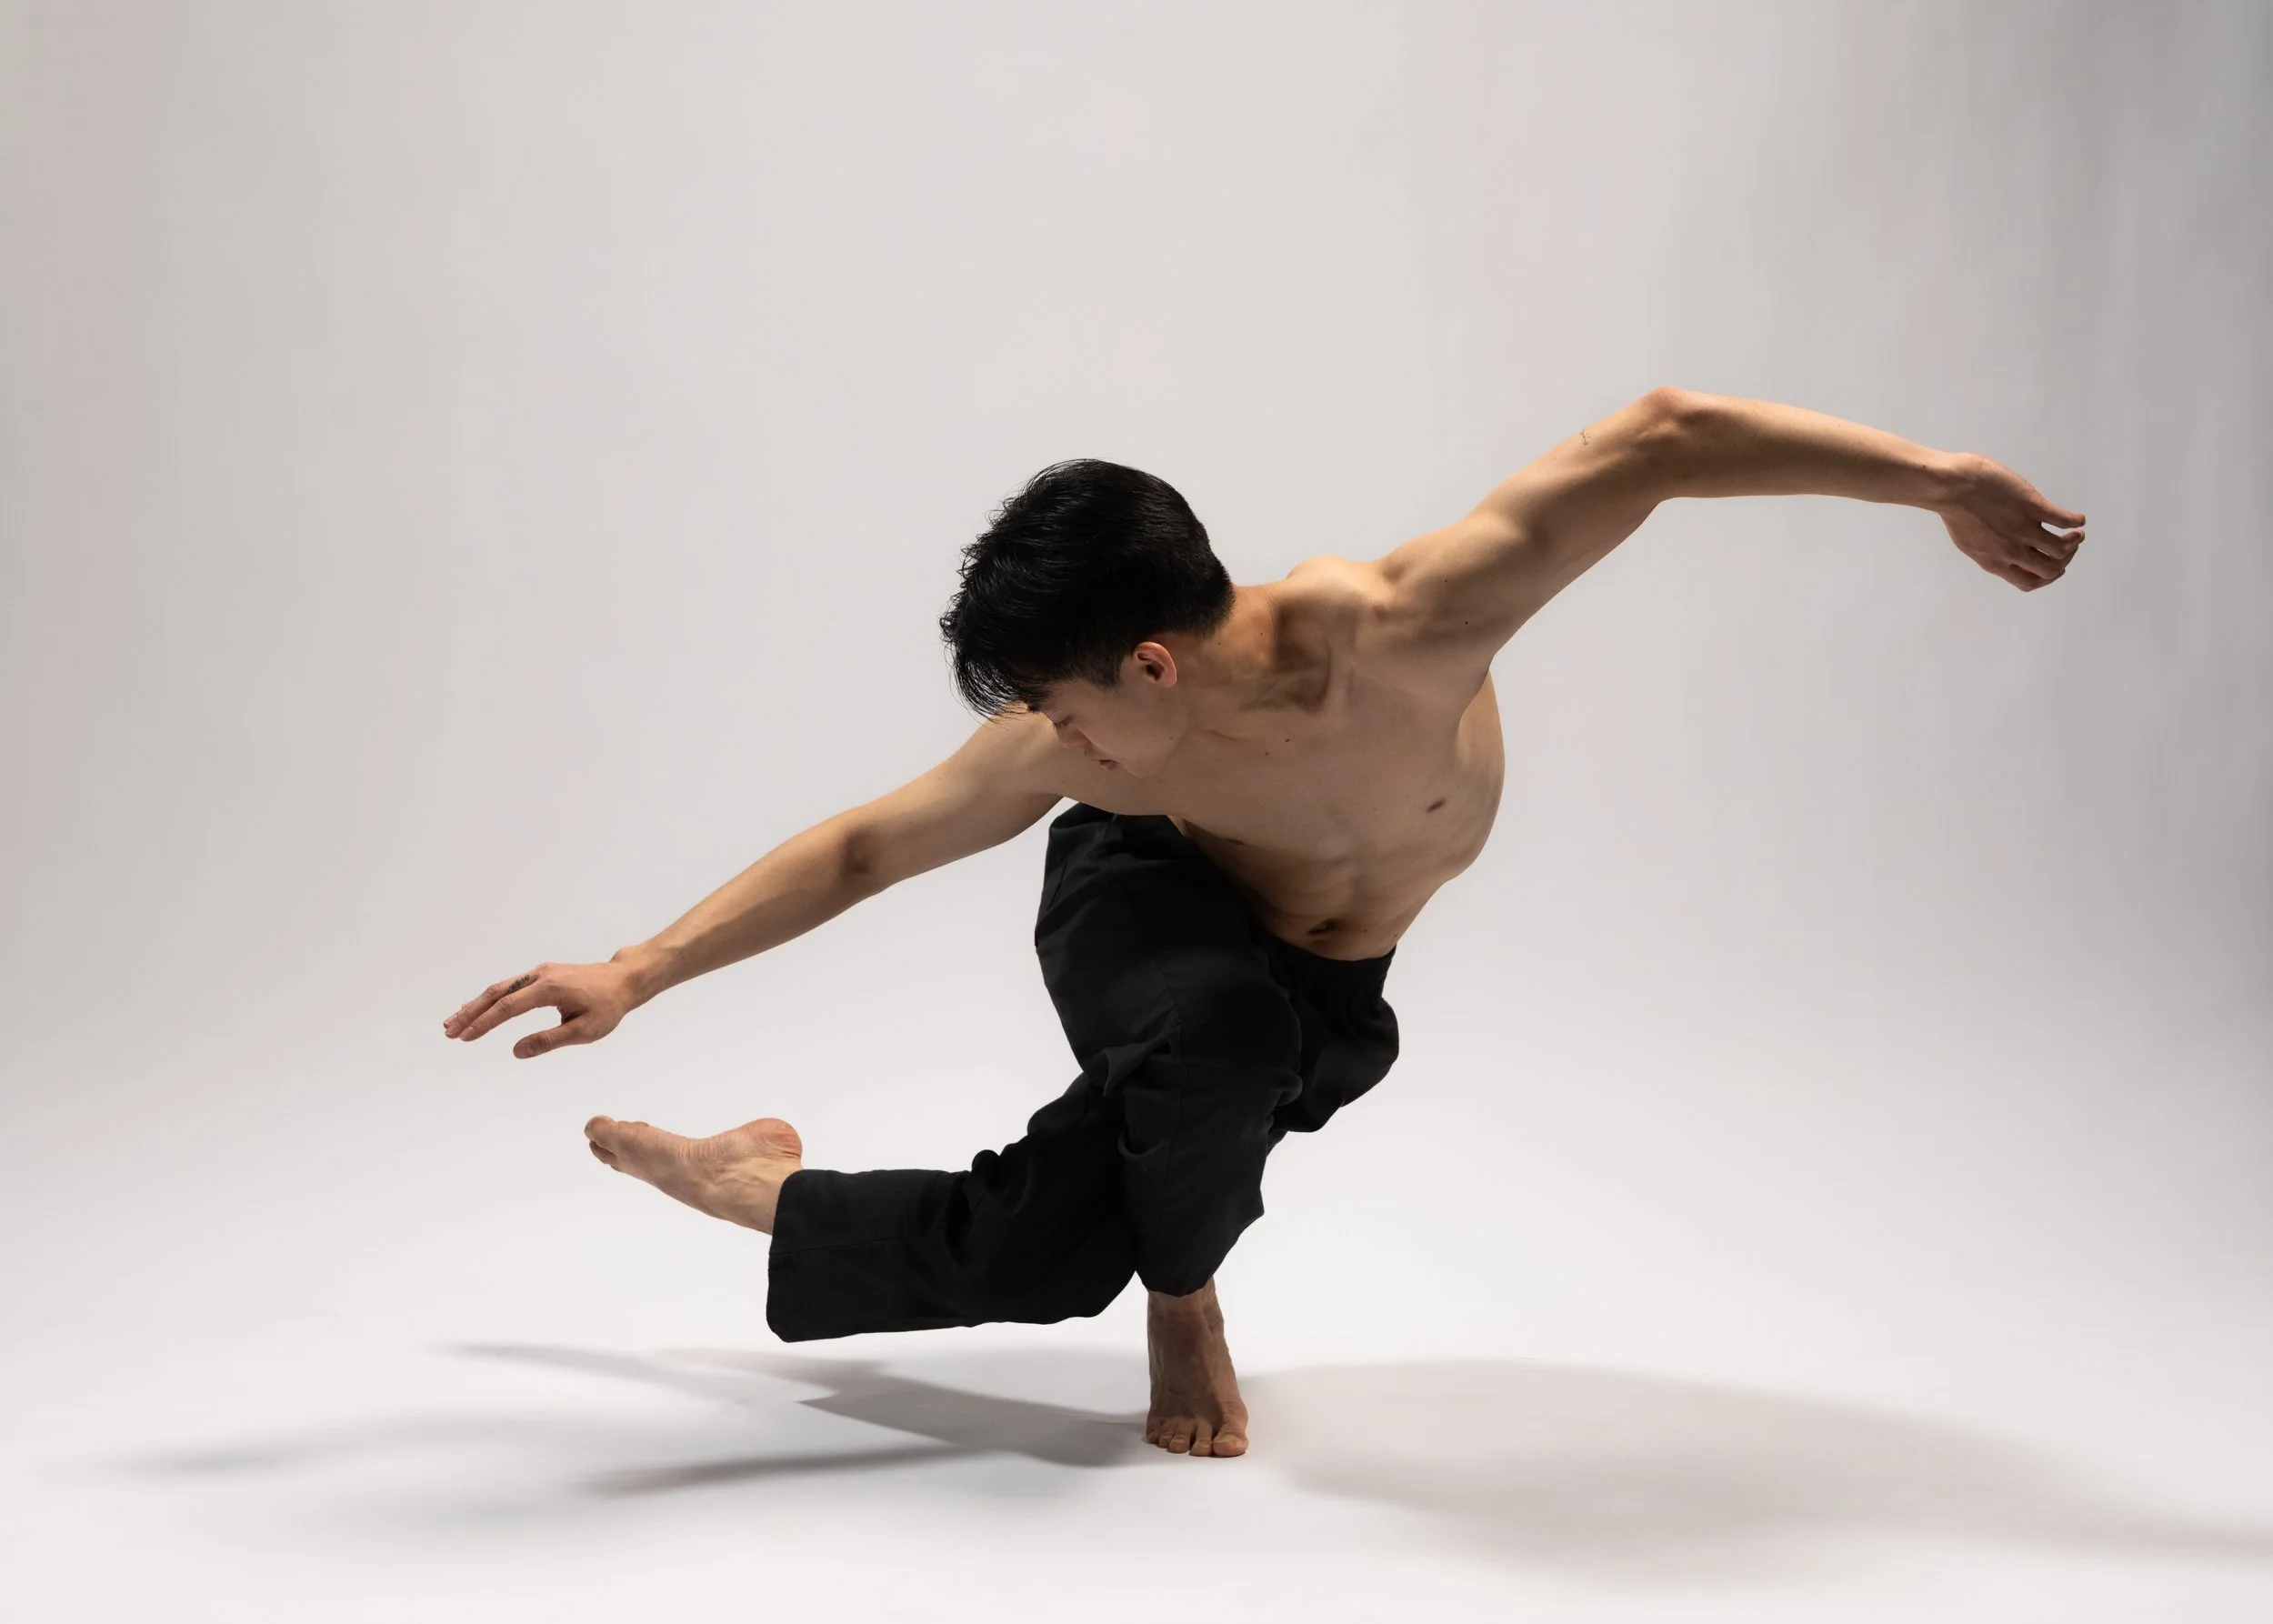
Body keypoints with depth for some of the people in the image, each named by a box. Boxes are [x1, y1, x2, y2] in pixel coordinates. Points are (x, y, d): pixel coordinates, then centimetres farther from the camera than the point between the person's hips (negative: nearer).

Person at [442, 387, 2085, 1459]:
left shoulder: (1400, 632, -39)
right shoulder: (1078, 742, -29)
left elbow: (1659, 437, -38)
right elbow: (866, 845, -15)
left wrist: (1939, 476, -38)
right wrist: (636, 973, -19)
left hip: (1323, 991, 1)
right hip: (1149, 915, 0)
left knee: (1033, 1256, -8)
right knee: (1223, 1027, -37)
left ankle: (754, 1187, 22)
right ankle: (1186, 1300, -6)